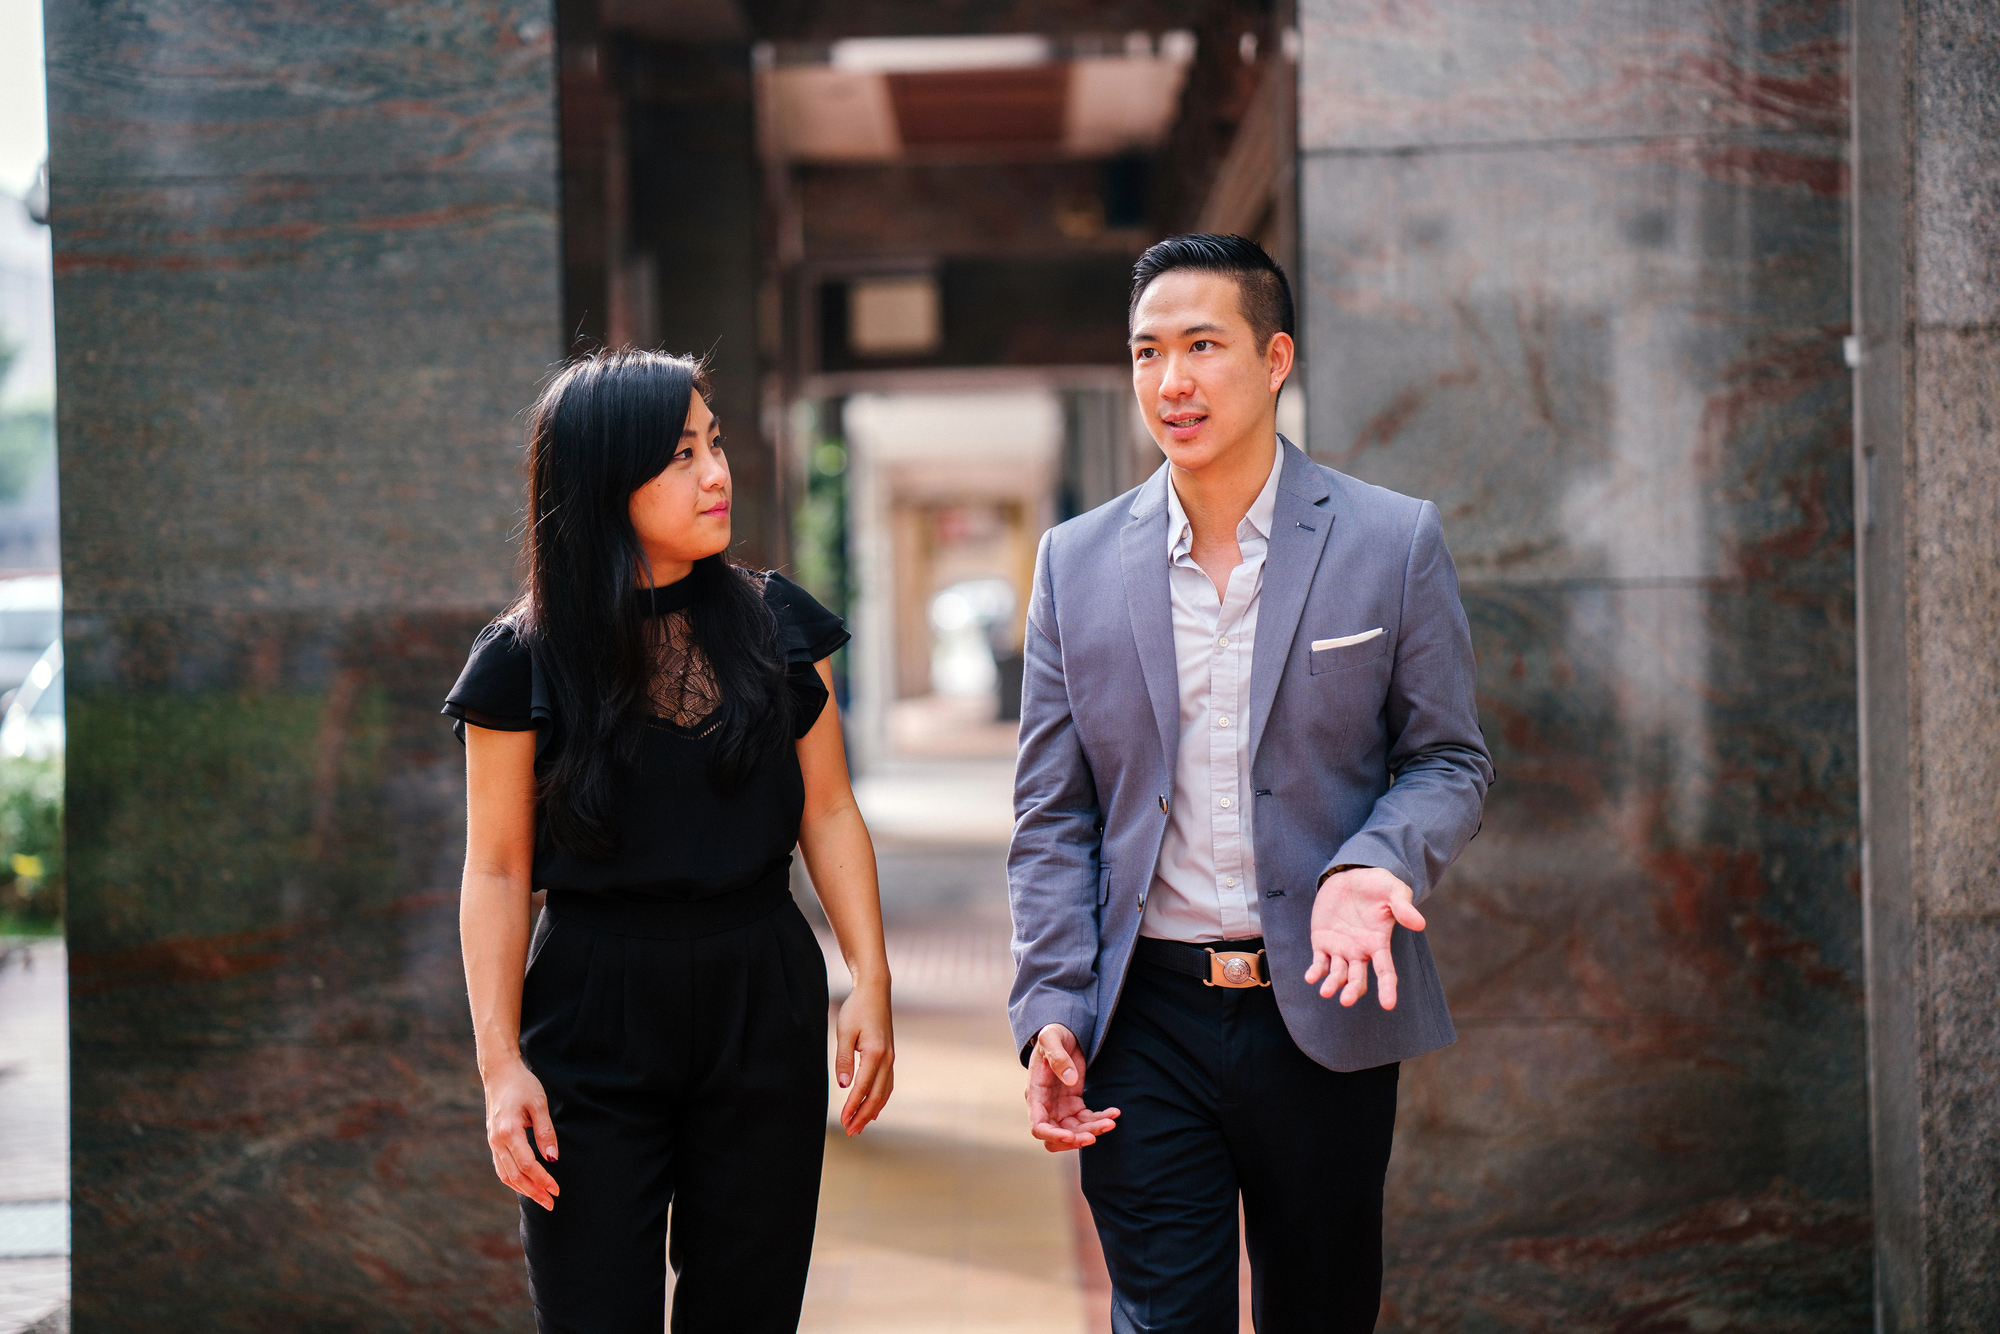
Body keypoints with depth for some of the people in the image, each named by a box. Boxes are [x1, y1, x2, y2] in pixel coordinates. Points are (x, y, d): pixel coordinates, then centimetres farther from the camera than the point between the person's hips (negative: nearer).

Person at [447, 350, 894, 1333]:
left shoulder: (777, 627, 3)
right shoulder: (524, 662, -4)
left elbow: (829, 814, 7)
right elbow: (498, 872, -3)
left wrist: (870, 985, -1)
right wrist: (500, 1063, -8)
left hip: (763, 1009, 2)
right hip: (593, 1020, -2)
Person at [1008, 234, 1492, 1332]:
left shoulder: (1393, 542, -1)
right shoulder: (1079, 563, 4)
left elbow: (1449, 763, 3)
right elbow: (1051, 814, 6)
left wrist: (1371, 867, -18)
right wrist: (1050, 1010, -4)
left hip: (1324, 1009, 0)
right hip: (1145, 1024, 1)